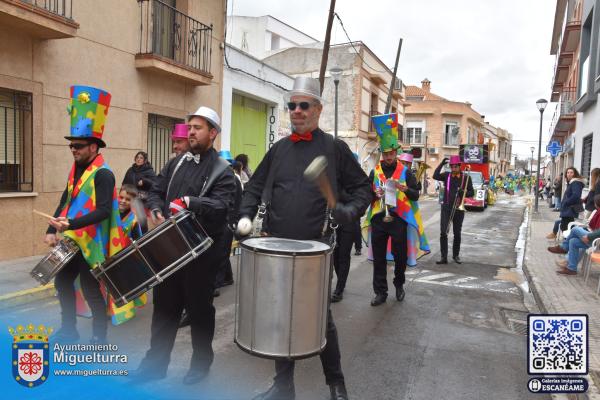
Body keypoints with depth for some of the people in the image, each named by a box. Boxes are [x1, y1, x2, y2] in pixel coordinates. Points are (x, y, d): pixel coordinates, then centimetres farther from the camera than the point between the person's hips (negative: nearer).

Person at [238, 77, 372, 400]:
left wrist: (351, 209, -16)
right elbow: (254, 187, 15)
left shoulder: (334, 148, 1)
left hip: (315, 247, -4)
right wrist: (246, 215, -2)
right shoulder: (279, 149, 11)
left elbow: (362, 187, 4)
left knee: (321, 318, 6)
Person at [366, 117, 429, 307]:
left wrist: (405, 189, -19)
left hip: (399, 219, -1)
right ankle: (380, 292, 16)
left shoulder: (405, 171, 3)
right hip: (378, 219, 2)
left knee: (400, 255, 9)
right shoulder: (375, 171, 9)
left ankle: (399, 285, 34)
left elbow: (416, 195, 1)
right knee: (379, 258, 5)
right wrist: (375, 194, -10)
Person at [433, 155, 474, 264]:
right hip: (446, 207, 0)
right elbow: (435, 176, -15)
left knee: (457, 233, 10)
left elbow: (471, 193, 3)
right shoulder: (447, 175, 2)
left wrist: (463, 193, -17)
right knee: (443, 233, -7)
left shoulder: (466, 177, 0)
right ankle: (444, 257, -2)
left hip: (459, 208, 0)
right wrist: (441, 164, -20)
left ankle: (456, 255, 26)